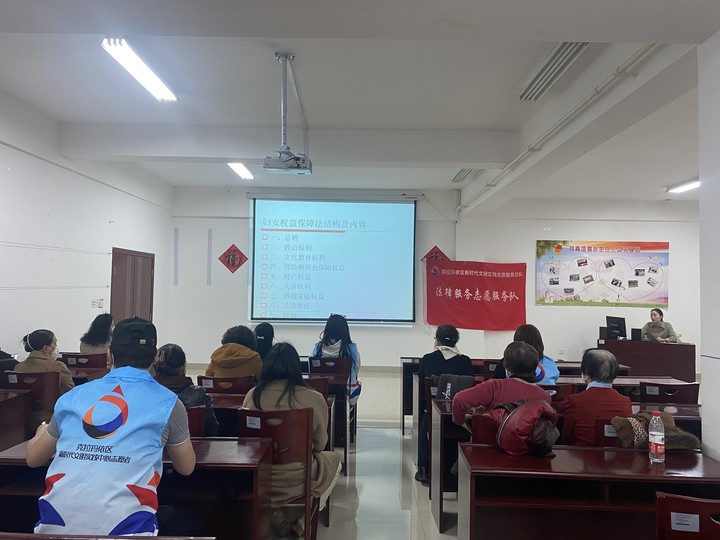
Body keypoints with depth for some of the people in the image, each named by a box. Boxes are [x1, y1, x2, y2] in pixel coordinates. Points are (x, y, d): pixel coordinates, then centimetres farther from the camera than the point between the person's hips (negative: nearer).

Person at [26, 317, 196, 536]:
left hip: (56, 522, 4)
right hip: (123, 526, -3)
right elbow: (186, 467, 17)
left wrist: (42, 432, 48)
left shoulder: (73, 396, 12)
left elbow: (33, 458, 26)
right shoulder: (167, 403, 4)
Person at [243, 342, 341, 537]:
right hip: (299, 480, -3)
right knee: (333, 459, 27)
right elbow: (319, 445, -3)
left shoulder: (253, 396, -11)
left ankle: (279, 519, 28)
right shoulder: (314, 399, -19)